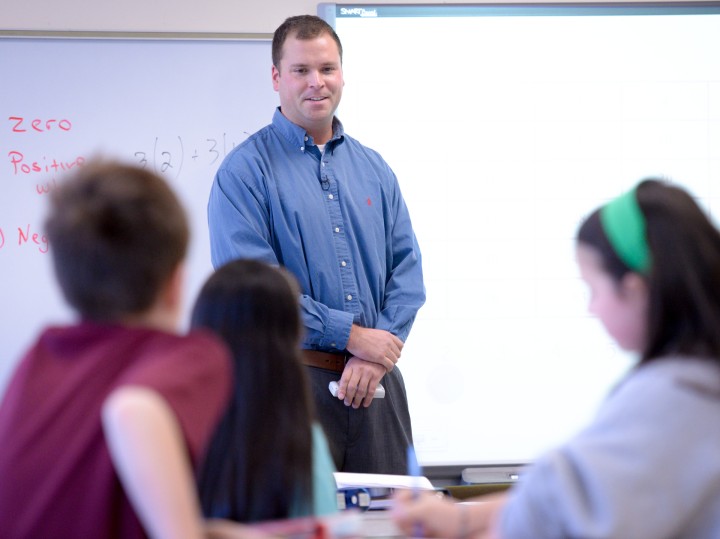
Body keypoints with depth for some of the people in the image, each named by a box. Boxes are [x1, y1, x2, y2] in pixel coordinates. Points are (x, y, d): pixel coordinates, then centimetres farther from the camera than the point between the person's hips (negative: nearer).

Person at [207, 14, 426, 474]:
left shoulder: (374, 169, 14)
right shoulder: (246, 170, -4)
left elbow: (407, 267, 9)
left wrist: (377, 355, -7)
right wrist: (351, 336, -14)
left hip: (377, 383, 5)